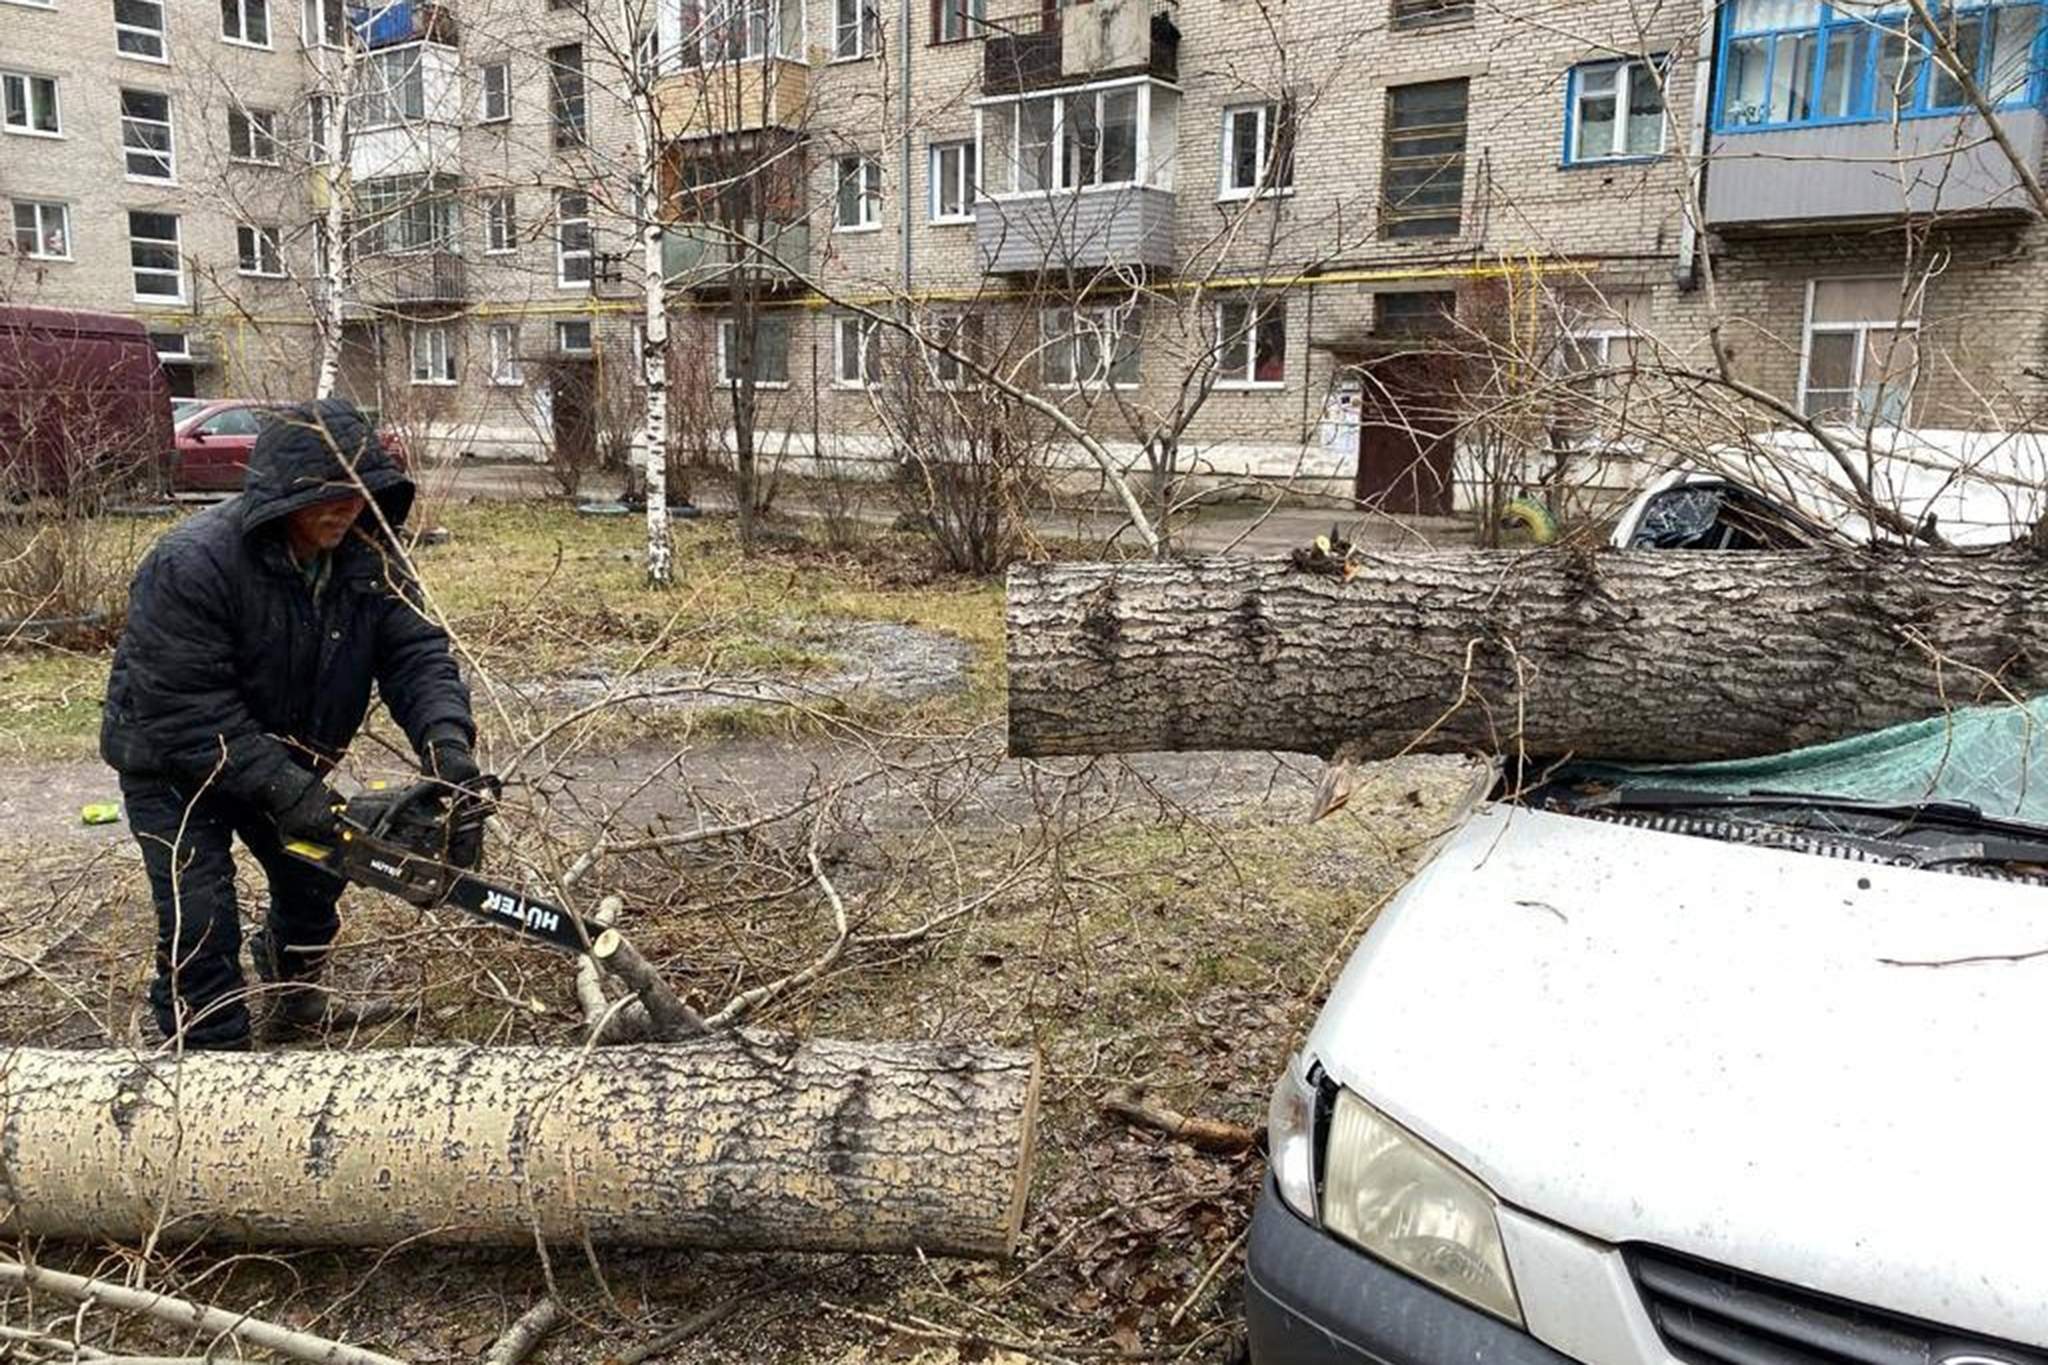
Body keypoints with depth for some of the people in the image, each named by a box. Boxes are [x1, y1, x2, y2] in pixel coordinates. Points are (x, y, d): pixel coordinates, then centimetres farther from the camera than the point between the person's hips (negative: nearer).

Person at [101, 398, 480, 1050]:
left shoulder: (368, 556, -15)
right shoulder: (191, 564, -33)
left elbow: (418, 652, -20)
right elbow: (184, 709, -33)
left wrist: (446, 741, -39)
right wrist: (283, 788, -37)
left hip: (285, 759, 6)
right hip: (172, 765, -6)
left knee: (315, 876, 19)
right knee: (201, 925, -12)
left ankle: (294, 1003, 48)